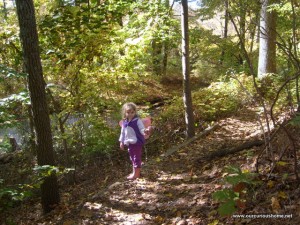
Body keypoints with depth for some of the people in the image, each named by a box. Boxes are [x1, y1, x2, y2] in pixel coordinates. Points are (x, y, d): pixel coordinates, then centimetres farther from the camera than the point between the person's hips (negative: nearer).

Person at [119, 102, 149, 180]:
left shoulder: (137, 121, -13)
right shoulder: (124, 122, 6)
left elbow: (142, 129, -19)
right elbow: (122, 132, 15)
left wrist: (145, 132, -42)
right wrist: (121, 142, 17)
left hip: (137, 142, -7)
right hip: (129, 143, 7)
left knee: (137, 157, 0)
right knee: (132, 158, 17)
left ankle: (136, 173, 9)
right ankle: (135, 172, 31)